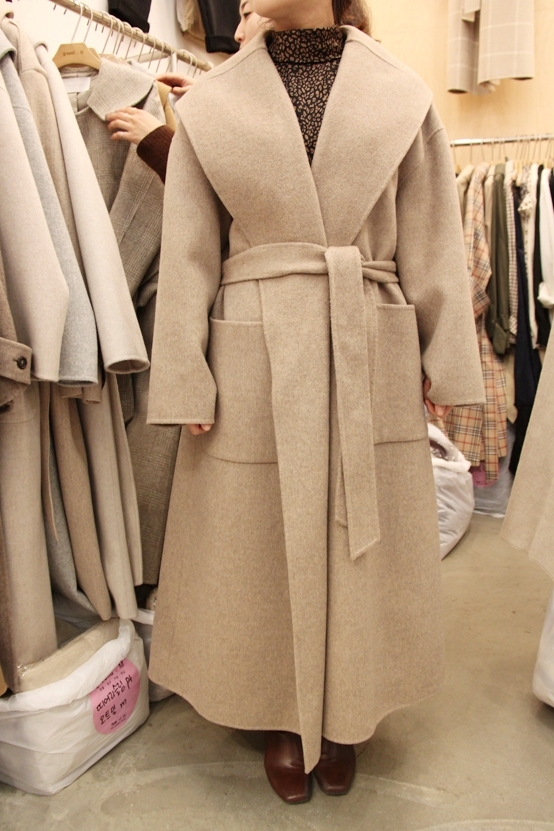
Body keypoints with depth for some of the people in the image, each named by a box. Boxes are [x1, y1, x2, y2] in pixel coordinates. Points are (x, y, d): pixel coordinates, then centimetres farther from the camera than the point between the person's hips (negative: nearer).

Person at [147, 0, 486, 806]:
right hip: (254, 358, 0)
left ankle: (345, 715, 35)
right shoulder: (210, 104, 7)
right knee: (264, 541, 8)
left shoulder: (402, 97, 8)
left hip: (370, 357, 1)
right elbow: (188, 258, 3)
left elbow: (432, 248, 7)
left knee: (362, 544, 10)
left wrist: (442, 365, 3)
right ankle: (282, 717, 33)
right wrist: (186, 382, -2)